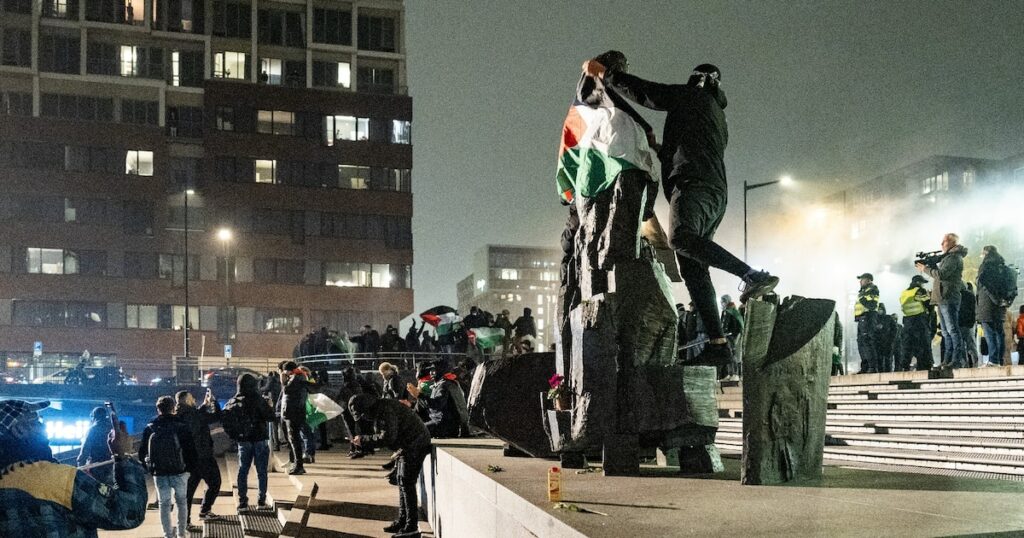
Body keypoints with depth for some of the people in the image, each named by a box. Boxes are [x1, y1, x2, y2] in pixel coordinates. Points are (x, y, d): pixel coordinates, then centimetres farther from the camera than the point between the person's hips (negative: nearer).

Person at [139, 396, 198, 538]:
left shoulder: (150, 428, -4)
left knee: (164, 504, 11)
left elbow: (142, 452, 2)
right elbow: (191, 449, -7)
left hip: (159, 473, 1)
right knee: (181, 501, 15)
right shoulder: (182, 426, -10)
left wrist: (148, 467, 16)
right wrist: (190, 467, 5)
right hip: (179, 471, -1)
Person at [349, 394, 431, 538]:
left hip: (415, 444, -11)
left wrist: (364, 440, -20)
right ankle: (402, 521, 24)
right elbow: (382, 435, 16)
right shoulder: (378, 411, 13)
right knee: (401, 481, 15)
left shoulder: (385, 411, -21)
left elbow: (387, 438, -27)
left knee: (407, 483, -10)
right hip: (407, 446, 11)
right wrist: (363, 440, 2)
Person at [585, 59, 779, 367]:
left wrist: (603, 73, 12)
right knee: (693, 269, 0)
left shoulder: (693, 96, 10)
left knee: (681, 238, -34)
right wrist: (660, 149, 52)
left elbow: (643, 92, 4)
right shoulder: (718, 117, 36)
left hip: (694, 185, -9)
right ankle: (718, 343, -10)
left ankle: (753, 275, -39)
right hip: (716, 193, 9)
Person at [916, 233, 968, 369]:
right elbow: (940, 273, 22)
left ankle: (957, 360, -13)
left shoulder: (954, 257, -9)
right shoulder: (948, 257, 23)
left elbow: (941, 274, -18)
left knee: (952, 330, -12)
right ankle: (947, 360, 12)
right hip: (943, 299, 11)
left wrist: (925, 269, -8)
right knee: (946, 332, 10)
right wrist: (929, 266, 7)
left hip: (949, 299, -11)